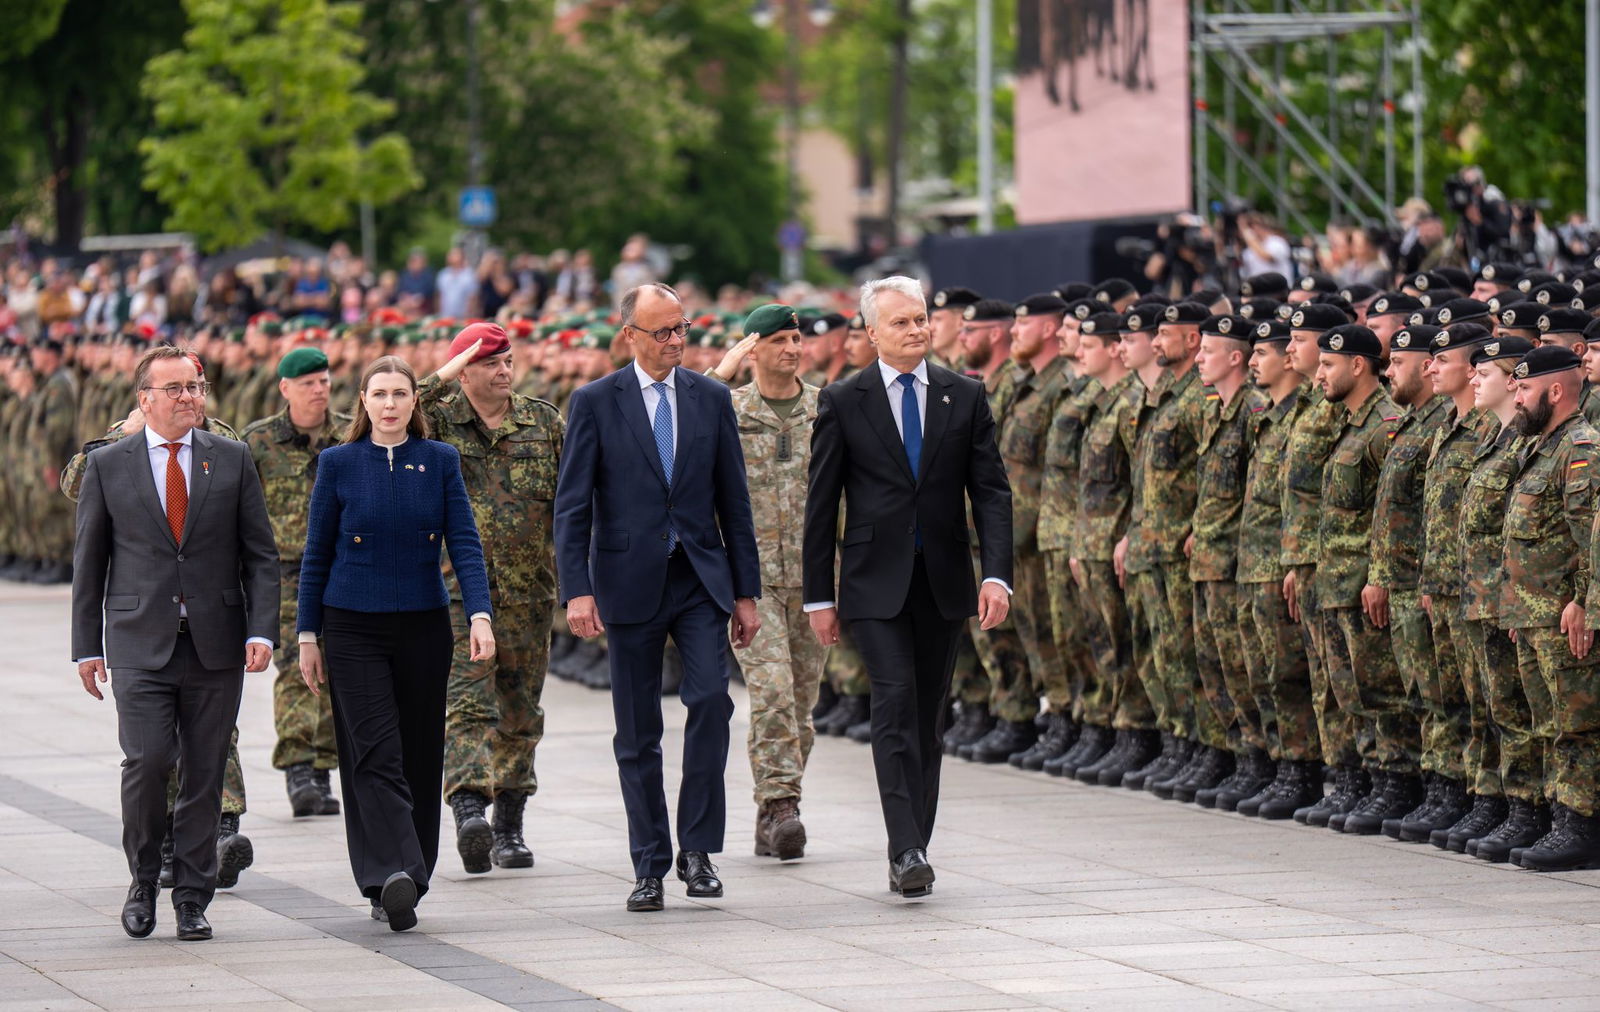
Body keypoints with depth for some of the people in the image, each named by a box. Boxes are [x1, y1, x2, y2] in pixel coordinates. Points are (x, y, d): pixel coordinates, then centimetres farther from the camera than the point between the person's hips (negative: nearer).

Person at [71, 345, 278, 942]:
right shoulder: (108, 467, 5)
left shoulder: (232, 461, 8)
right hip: (141, 646, -2)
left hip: (216, 645, 2)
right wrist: (87, 646, 4)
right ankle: (144, 881, 7)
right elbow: (89, 563, 8)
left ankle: (192, 899, 11)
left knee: (205, 773, 2)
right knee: (147, 759, -14)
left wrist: (261, 630, -5)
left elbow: (260, 554, 7)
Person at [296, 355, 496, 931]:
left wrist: (480, 615, -14)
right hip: (354, 629, -2)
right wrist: (308, 635, 3)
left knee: (420, 756, 5)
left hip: (424, 629, 2)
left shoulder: (441, 462, 5)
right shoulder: (338, 464, 2)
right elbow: (316, 555, 6)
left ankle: (403, 883, 13)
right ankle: (392, 877, -22)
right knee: (376, 754, -12)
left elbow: (464, 543, -1)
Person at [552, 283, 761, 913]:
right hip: (629, 583, -1)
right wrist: (577, 590, -13)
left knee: (711, 698, -17)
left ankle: (698, 848, -7)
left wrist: (746, 592, 7)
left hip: (701, 579, 1)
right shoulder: (595, 403, 0)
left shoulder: (711, 399, 8)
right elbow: (572, 506, -3)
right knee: (637, 733, 3)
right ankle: (650, 868, 11)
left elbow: (734, 500, 10)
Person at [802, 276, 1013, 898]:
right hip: (875, 584, -3)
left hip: (944, 583, 3)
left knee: (929, 717, 7)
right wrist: (818, 597, 0)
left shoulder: (965, 398, 6)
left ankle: (913, 853, 15)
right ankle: (906, 851, -23)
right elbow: (821, 506, 3)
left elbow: (991, 491, 4)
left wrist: (997, 574, -9)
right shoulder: (843, 403, 1)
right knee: (895, 702, -17)